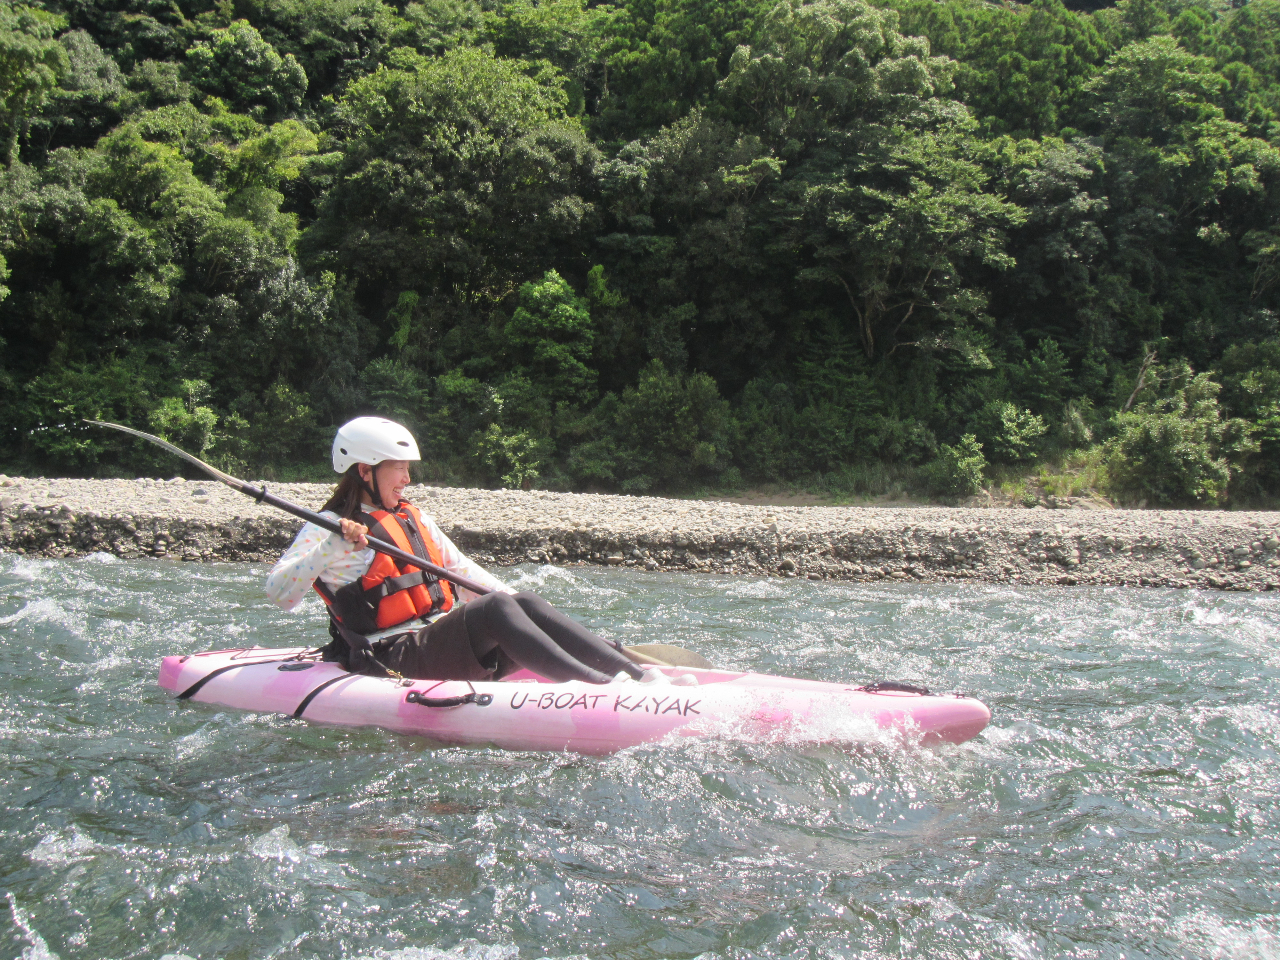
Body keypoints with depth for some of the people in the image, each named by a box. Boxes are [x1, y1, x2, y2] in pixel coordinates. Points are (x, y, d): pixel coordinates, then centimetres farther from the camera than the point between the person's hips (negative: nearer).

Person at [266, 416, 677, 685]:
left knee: (525, 604, -21)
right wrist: (331, 548, -28)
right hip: (394, 658, -7)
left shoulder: (414, 519, 21)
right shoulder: (329, 529, -1)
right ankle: (602, 689, -48)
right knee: (494, 609, -30)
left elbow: (462, 570, 23)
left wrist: (523, 607, 11)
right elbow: (279, 592, -13)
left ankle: (639, 675, -34)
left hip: (444, 643, 7)